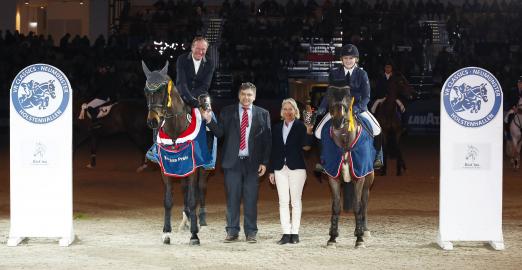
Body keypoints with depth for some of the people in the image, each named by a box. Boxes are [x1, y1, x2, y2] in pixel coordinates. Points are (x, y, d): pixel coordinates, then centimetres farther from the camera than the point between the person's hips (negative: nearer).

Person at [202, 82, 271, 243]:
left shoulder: (262, 114, 6)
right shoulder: (227, 112, 8)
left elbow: (267, 140, 5)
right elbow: (220, 133, -1)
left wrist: (264, 162, -2)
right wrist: (209, 120, -17)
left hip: (252, 163, 0)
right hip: (232, 162, 0)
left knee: (251, 199, 2)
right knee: (232, 198, 3)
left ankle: (251, 233, 8)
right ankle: (232, 232, 9)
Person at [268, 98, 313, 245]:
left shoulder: (301, 127, -2)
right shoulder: (276, 128, 11)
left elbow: (306, 147, -11)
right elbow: (273, 150, 12)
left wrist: (308, 132, -26)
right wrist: (271, 170, 10)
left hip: (297, 168, -4)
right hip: (280, 168, 4)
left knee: (295, 201, 1)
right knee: (283, 202, 2)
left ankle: (295, 233, 5)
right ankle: (286, 233, 5)